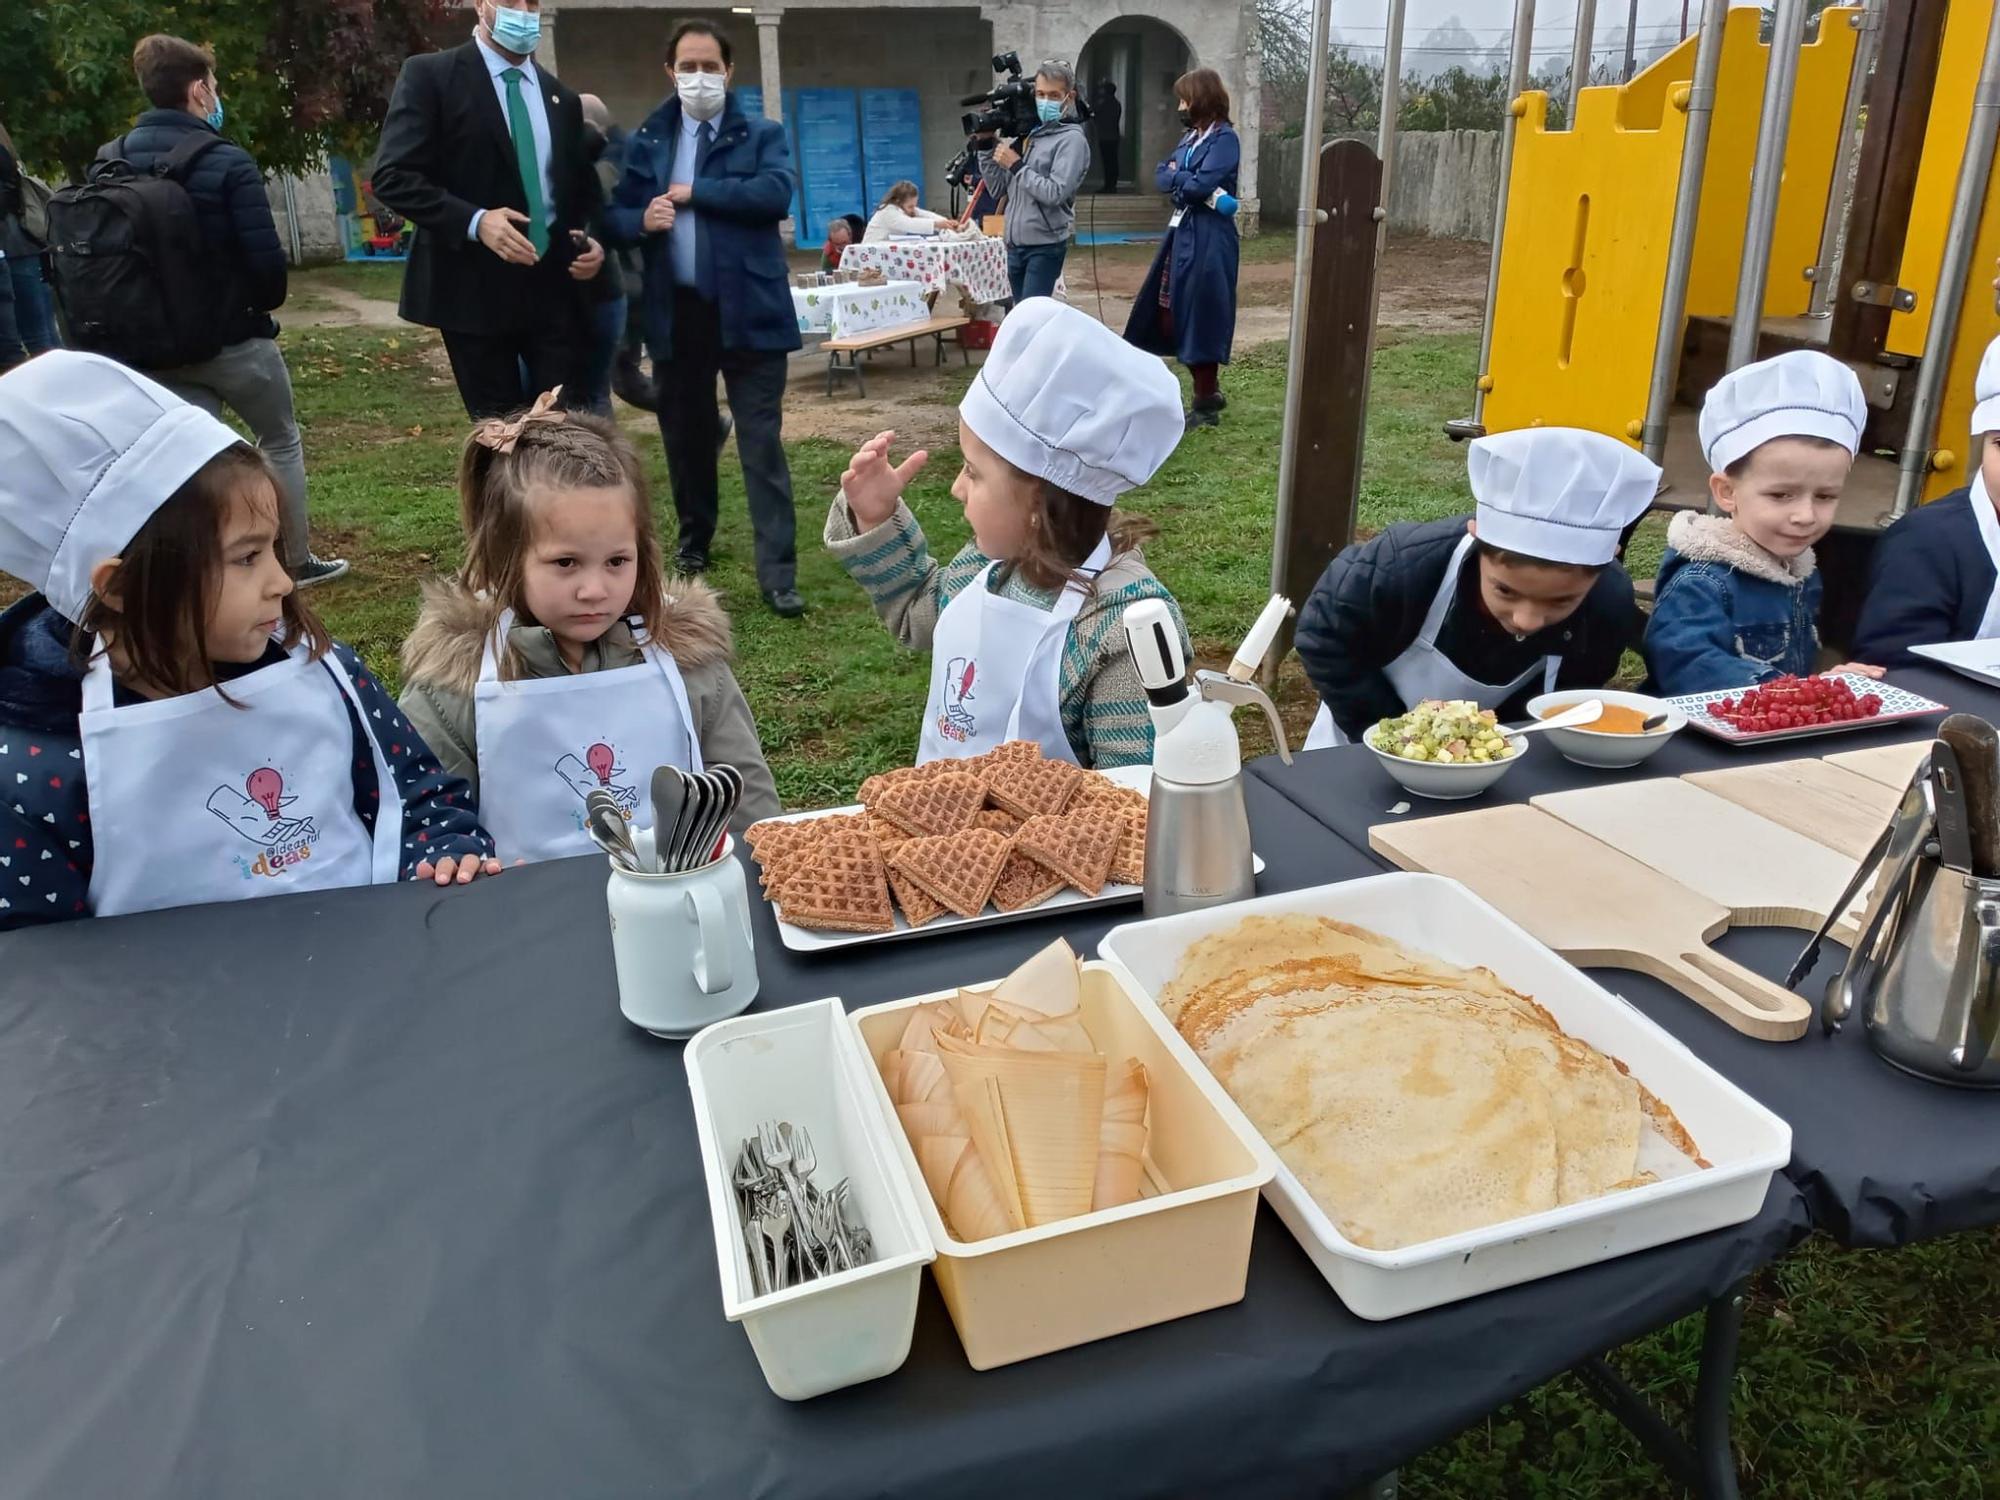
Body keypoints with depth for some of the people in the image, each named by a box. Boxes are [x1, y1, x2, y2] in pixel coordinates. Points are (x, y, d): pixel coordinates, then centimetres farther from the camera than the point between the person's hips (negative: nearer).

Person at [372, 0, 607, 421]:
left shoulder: (562, 98, 16)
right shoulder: (430, 75, -1)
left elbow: (581, 190, 22)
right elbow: (393, 176, -9)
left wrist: (588, 239, 0)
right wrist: (474, 221, -23)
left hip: (555, 287, 4)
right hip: (476, 289, -4)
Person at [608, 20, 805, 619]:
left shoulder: (762, 134, 4)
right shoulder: (647, 141, 12)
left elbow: (776, 193, -14)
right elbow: (616, 214, 11)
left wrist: (694, 191, -12)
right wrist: (642, 219, -12)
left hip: (747, 311, -3)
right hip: (677, 313, 4)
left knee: (762, 443, -6)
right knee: (685, 436, 14)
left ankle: (778, 573, -5)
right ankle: (694, 541, 34)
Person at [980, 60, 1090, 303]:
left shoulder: (1071, 139, -7)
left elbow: (1055, 193, -20)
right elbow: (998, 190, 15)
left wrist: (1016, 165, -13)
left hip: (1045, 246, -7)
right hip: (1015, 244, 8)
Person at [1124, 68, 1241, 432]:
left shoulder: (1225, 138, -9)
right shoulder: (1191, 136, 17)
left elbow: (1200, 185, -20)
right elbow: (1161, 176, 8)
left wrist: (1176, 177, -2)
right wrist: (1185, 180, -11)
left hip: (1208, 240, -9)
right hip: (1182, 233, 9)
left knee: (1199, 318, -4)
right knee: (1172, 316, 11)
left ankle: (1207, 405, 6)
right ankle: (1209, 391, 24)